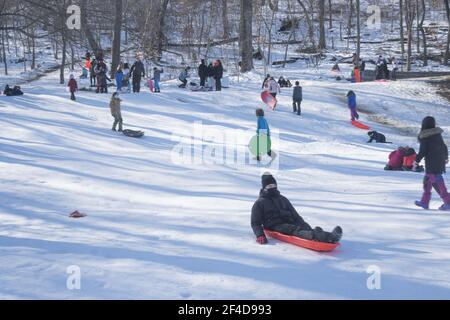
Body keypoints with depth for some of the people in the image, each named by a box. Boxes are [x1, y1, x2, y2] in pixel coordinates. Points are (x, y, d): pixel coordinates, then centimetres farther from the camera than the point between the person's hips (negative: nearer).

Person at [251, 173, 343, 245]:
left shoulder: (283, 199, 29)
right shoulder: (260, 203, 13)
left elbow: (295, 215, 28)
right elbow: (255, 223, 8)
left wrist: (306, 226, 15)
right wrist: (260, 235, -12)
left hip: (289, 223, 6)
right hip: (275, 226, -6)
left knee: (306, 229, -27)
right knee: (295, 230, -36)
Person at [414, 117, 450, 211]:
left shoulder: (424, 137, -11)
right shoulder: (438, 134, 8)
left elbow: (422, 151, -13)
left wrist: (417, 161, -2)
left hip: (431, 163, -8)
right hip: (440, 162, 8)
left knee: (438, 182, -7)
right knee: (427, 181, 17)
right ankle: (425, 202, 21)